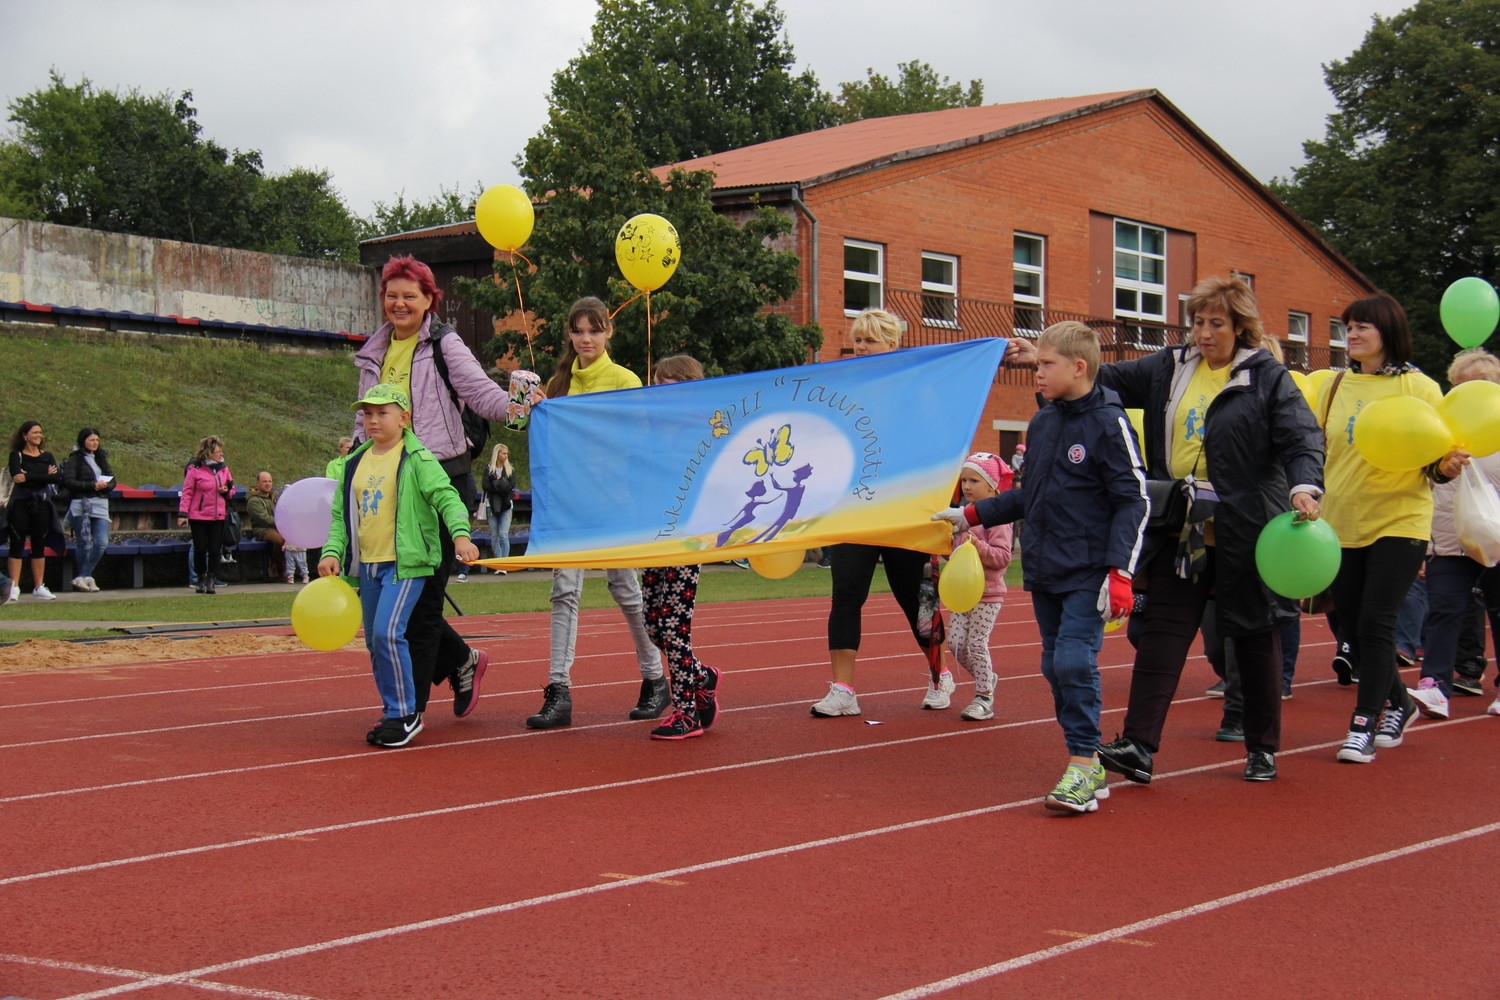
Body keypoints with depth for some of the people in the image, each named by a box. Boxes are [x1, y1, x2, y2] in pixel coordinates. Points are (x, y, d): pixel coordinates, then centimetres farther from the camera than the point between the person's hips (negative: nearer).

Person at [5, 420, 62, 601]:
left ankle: (39, 587, 11)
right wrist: (45, 476, -14)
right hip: (21, 505, -4)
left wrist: (28, 477, -15)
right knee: (17, 545, -4)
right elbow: (16, 477, -17)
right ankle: (14, 587, -7)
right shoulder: (16, 455, 1)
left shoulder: (47, 456, 10)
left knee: (39, 546, 7)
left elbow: (58, 477, -7)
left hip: (41, 505, 4)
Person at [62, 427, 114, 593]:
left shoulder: (101, 458, 18)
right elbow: (68, 482, -11)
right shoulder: (75, 459, 0)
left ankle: (82, 577, 1)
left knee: (102, 543, -6)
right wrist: (92, 485, -16)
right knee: (84, 544, -1)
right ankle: (86, 577, 10)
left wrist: (105, 485, -9)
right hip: (81, 506, -5)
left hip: (101, 505, 5)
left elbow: (112, 480, 14)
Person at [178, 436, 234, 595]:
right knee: (200, 548, 3)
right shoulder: (195, 469, -7)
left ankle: (211, 581, 3)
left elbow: (231, 487, 19)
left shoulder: (223, 468, 7)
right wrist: (183, 513, -10)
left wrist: (227, 491, -5)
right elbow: (187, 492, -6)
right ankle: (201, 579, 18)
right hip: (198, 516, -3)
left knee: (214, 549, 0)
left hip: (218, 516, 3)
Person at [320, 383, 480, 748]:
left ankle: (405, 714, -7)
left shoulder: (417, 459, -6)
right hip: (367, 564, 7)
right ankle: (395, 713, 23)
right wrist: (332, 551, 2)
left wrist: (460, 534, -29)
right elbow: (340, 514, 16)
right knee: (374, 641, 11)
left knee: (388, 632, -18)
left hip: (406, 562, -7)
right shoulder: (353, 464, 12)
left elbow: (447, 497, -14)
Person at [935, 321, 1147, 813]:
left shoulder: (1108, 423, -9)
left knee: (1075, 660, -14)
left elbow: (1133, 501, -10)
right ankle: (1089, 765, 16)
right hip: (1044, 570, 7)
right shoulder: (1041, 423, 11)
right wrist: (970, 514, 18)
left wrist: (1119, 573, -18)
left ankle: (1081, 769, -6)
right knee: (1055, 665, 7)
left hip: (1089, 573, -7)